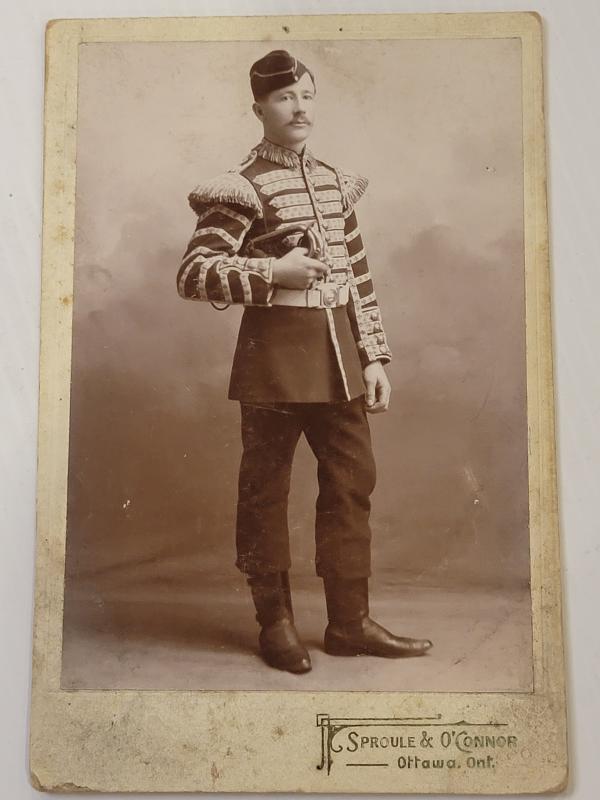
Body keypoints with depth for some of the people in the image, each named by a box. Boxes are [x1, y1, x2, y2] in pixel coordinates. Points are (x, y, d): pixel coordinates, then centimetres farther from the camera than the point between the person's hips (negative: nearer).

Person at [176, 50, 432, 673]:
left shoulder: (335, 182, 14)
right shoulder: (242, 189, -6)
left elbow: (359, 278, 14)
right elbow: (193, 274, -13)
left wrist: (374, 357, 10)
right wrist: (274, 272, -20)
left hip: (338, 356, 7)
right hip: (276, 356, -6)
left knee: (353, 482, 8)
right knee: (266, 491, 4)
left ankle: (350, 622, 21)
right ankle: (276, 623, 20)